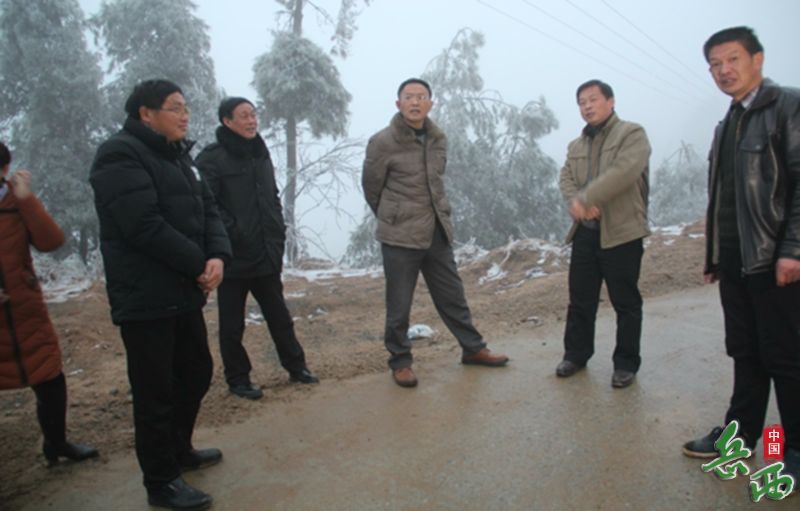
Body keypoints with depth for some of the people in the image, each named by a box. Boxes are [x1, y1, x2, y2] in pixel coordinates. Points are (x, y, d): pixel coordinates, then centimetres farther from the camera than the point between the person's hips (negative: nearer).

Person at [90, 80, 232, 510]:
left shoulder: (177, 153, 16)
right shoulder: (120, 155, -12)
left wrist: (218, 255, -11)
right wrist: (199, 265, -15)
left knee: (196, 373, 19)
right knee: (155, 391, 2)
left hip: (183, 292, 9)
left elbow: (207, 209, 7)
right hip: (144, 297, -9)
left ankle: (179, 450, 39)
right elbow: (145, 226, -23)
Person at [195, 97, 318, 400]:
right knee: (232, 324, 8)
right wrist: (234, 234, -19)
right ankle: (237, 378, 23)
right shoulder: (212, 159, -10)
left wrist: (278, 235, 10)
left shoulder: (260, 154, 13)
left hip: (266, 256, 6)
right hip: (233, 257, -6)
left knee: (279, 315, 16)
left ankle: (296, 366, 29)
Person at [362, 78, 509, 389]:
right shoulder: (382, 142, -11)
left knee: (453, 296, 17)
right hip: (400, 237, -5)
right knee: (399, 305, 5)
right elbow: (371, 188, 0)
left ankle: (472, 348, 33)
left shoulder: (438, 139, 6)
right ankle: (400, 361, 23)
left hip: (438, 233, 5)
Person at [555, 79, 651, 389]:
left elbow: (623, 172, -19)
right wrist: (575, 202, -16)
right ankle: (576, 354, 26)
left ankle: (626, 363, 17)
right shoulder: (576, 145, 18)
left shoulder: (632, 134, -3)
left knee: (625, 302, 3)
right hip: (585, 232, 6)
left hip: (621, 232, -6)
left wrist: (585, 198, -20)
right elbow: (566, 178, 5)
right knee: (580, 299, 12)